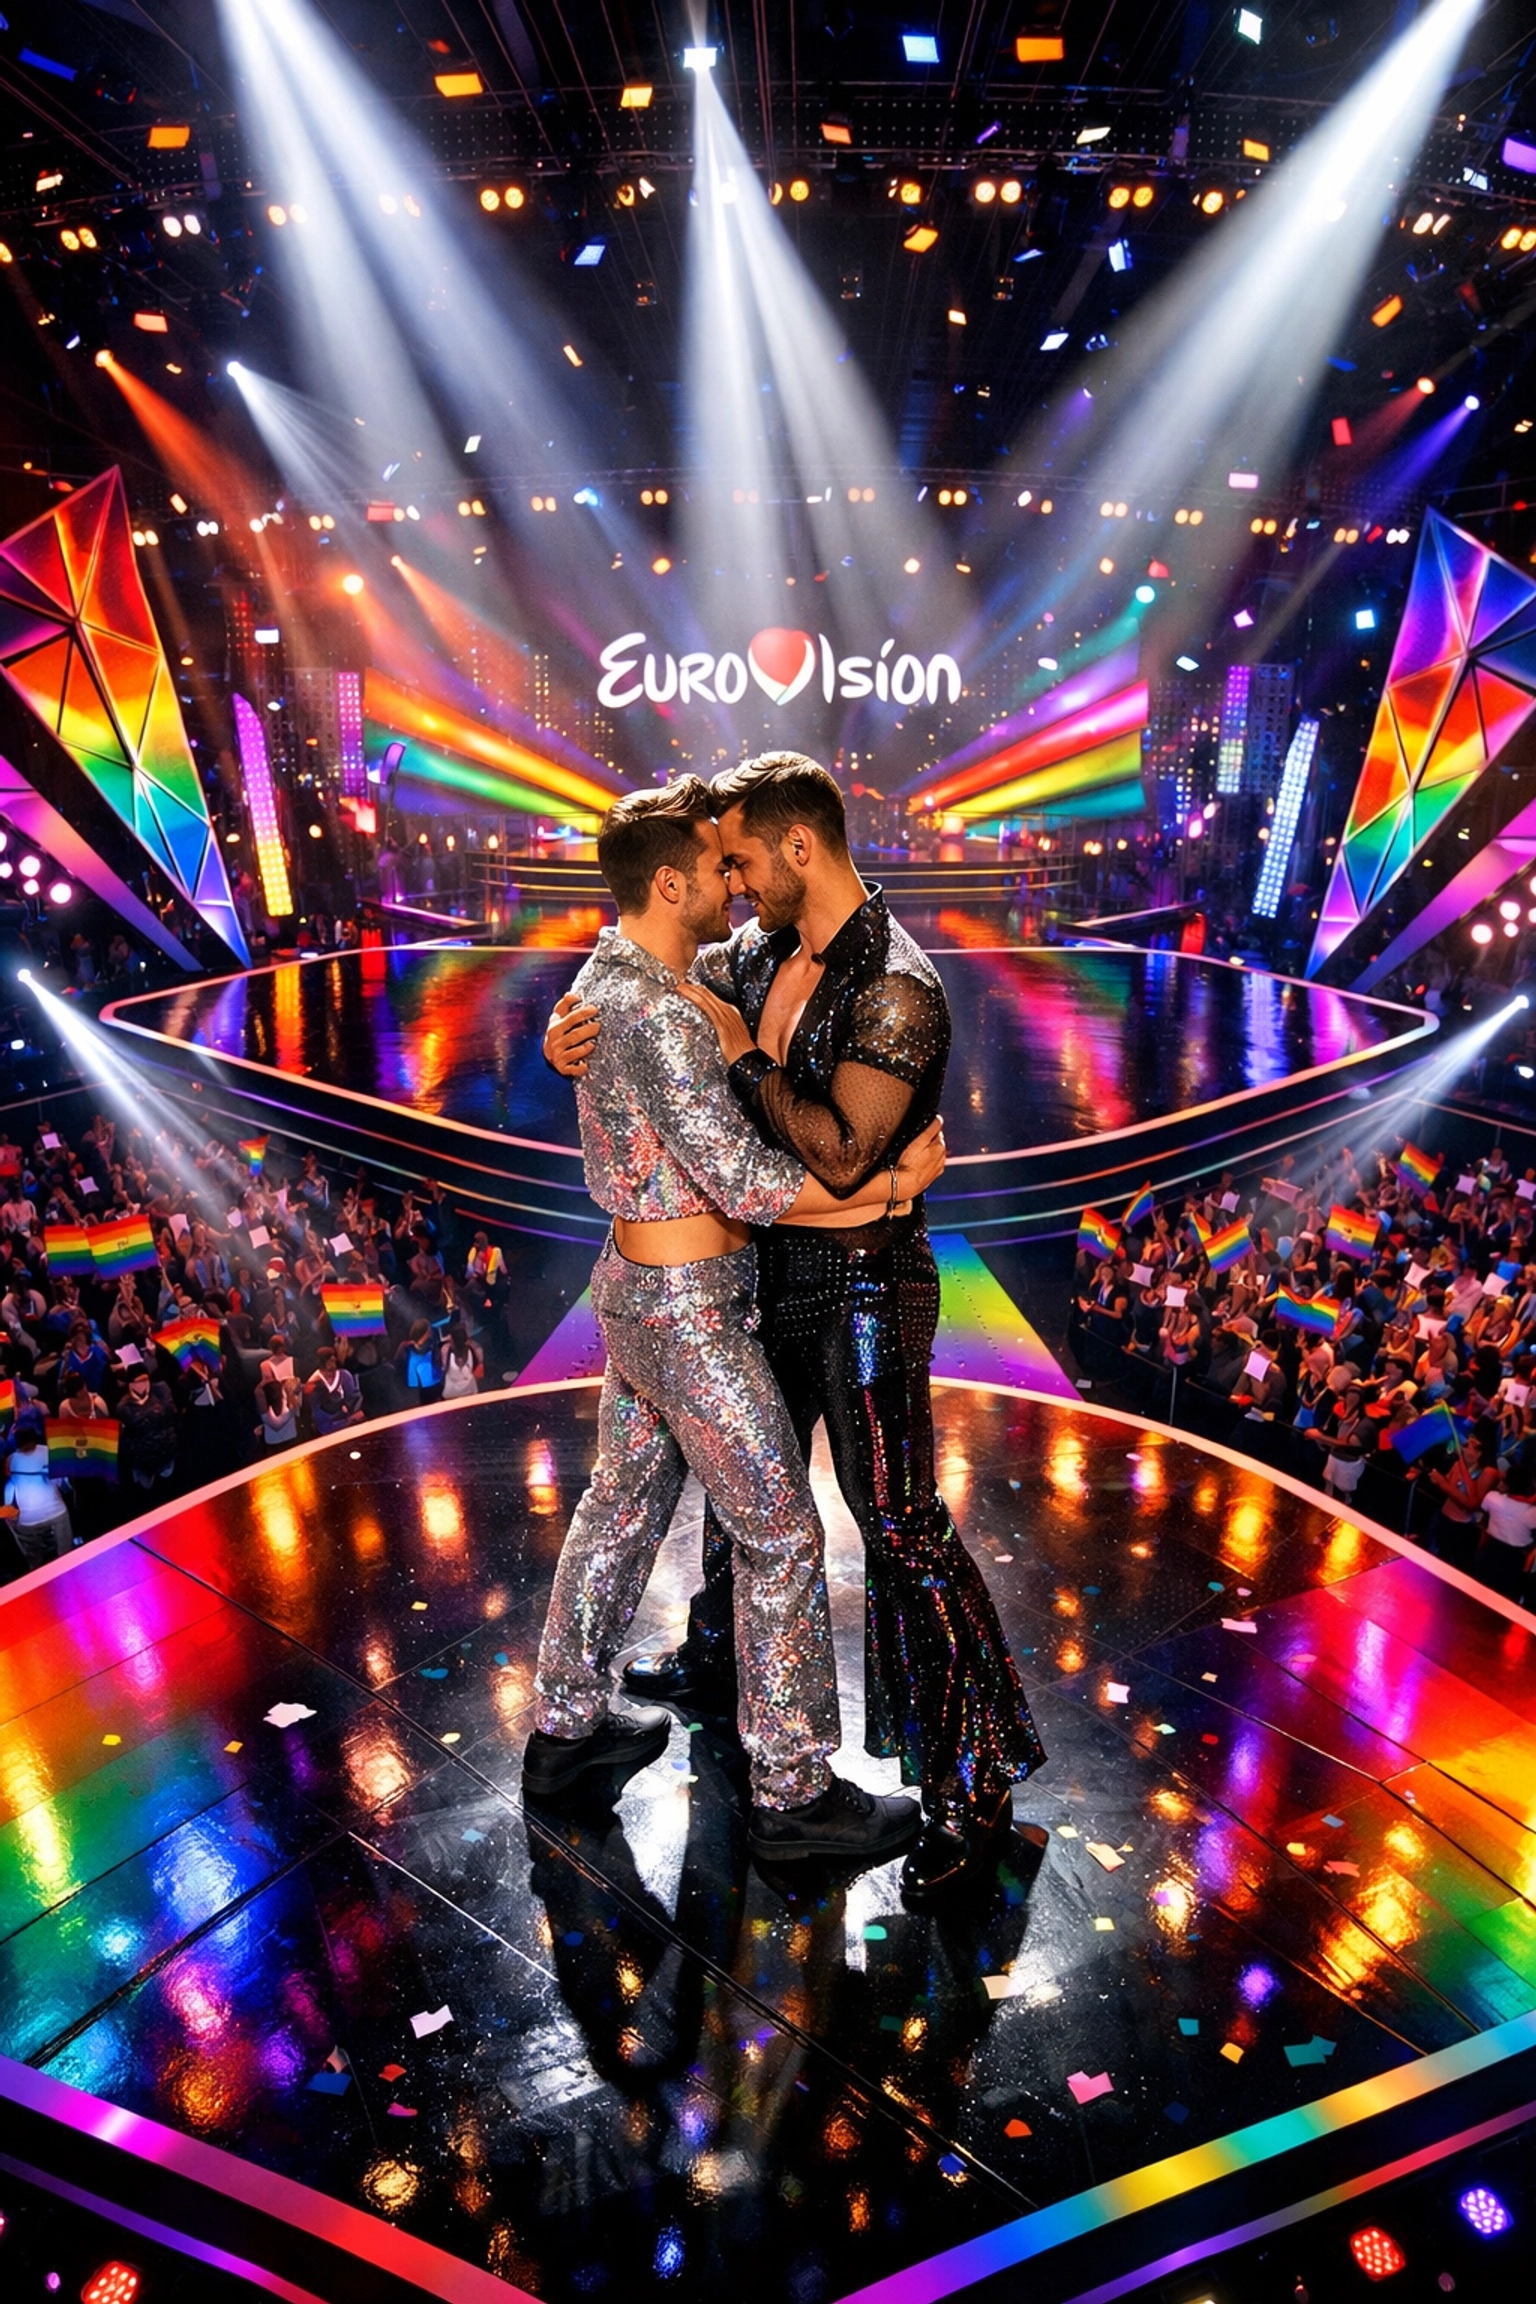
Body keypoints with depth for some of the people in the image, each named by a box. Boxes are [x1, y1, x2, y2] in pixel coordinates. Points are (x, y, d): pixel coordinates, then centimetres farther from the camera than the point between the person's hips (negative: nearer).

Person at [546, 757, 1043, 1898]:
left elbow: (841, 1154, -28)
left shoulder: (897, 990, -21)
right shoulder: (756, 953, 4)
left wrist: (744, 1057, -18)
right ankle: (717, 1658, 51)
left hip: (863, 1288, -8)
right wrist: (571, 1027, -7)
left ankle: (974, 1783, 16)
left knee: (900, 1526, -2)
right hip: (771, 1272, 9)